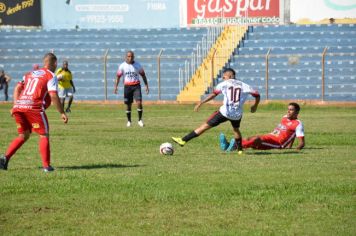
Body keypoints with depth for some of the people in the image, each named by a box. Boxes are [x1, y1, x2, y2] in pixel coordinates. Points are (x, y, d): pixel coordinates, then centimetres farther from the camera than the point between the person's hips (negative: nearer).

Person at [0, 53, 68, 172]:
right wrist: (62, 113, -2)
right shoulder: (51, 76, 6)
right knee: (44, 135, 5)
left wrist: (15, 105, 11)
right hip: (34, 107, -6)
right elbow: (53, 96, -6)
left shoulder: (30, 74, 25)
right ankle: (46, 165, -3)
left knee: (24, 135, 19)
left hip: (19, 107, 6)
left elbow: (17, 88, 15)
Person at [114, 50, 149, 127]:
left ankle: (140, 120, -3)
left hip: (136, 86, 0)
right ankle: (129, 121, 20)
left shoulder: (137, 65, 2)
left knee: (139, 102, -15)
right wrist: (115, 86, -7)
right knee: (128, 105, 5)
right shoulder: (122, 66, 0)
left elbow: (143, 75, 11)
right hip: (127, 86, 0)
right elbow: (118, 76, 3)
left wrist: (146, 86, 6)